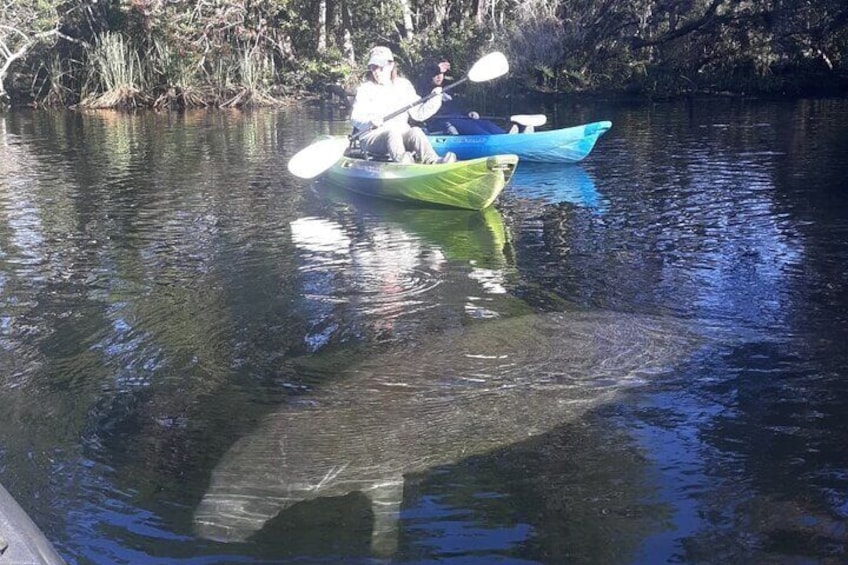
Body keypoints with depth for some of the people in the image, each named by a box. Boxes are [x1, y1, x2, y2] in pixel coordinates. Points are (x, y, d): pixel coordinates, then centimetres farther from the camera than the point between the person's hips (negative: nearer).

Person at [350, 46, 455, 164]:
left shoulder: (403, 85, 16)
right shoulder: (365, 88, 9)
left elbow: (418, 113, 11)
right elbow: (355, 118, -3)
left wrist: (434, 100, -5)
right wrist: (370, 122, -25)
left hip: (401, 135, 2)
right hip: (372, 136, -2)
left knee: (415, 131, -29)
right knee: (392, 132, -34)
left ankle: (433, 161, -54)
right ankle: (403, 162, -63)